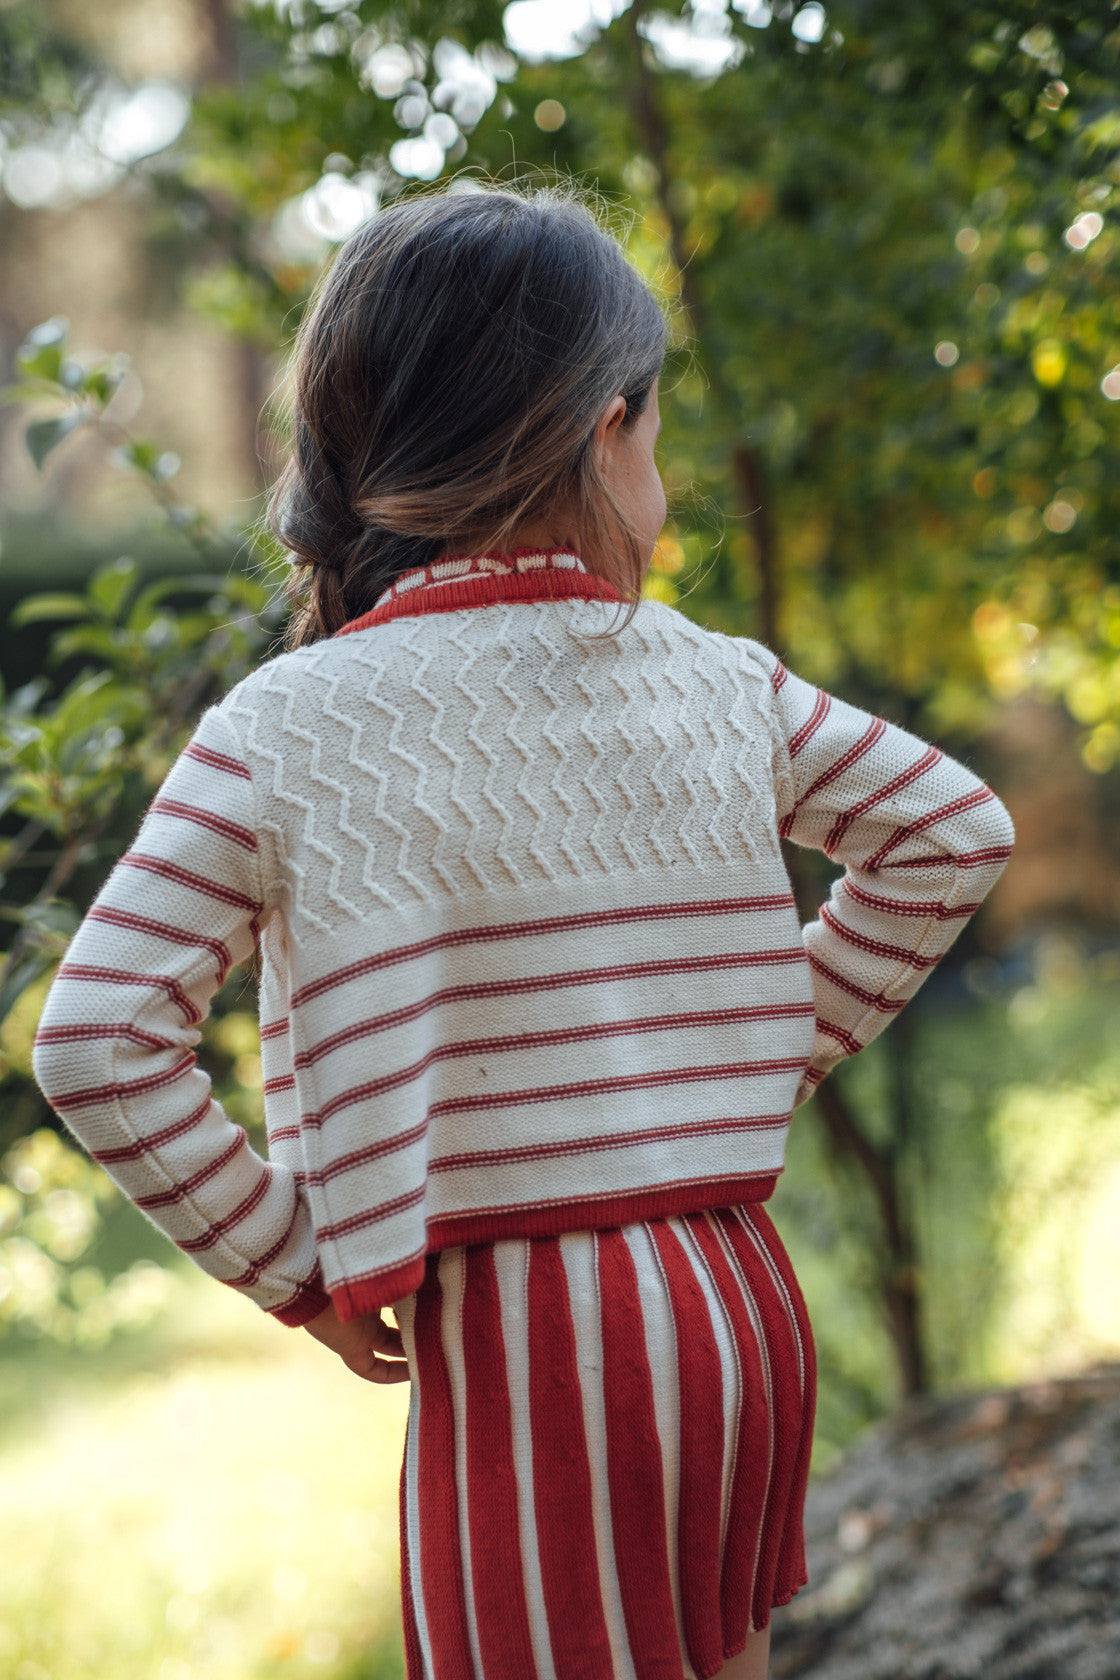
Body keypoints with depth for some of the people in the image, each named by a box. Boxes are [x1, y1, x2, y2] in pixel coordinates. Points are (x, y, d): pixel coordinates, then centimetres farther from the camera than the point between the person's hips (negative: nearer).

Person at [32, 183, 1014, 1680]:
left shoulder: (294, 726, -9)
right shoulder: (726, 685, 1)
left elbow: (98, 1040, -16)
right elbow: (955, 831, 12)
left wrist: (292, 1267, -6)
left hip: (518, 1342, -4)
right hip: (743, 1291, 4)